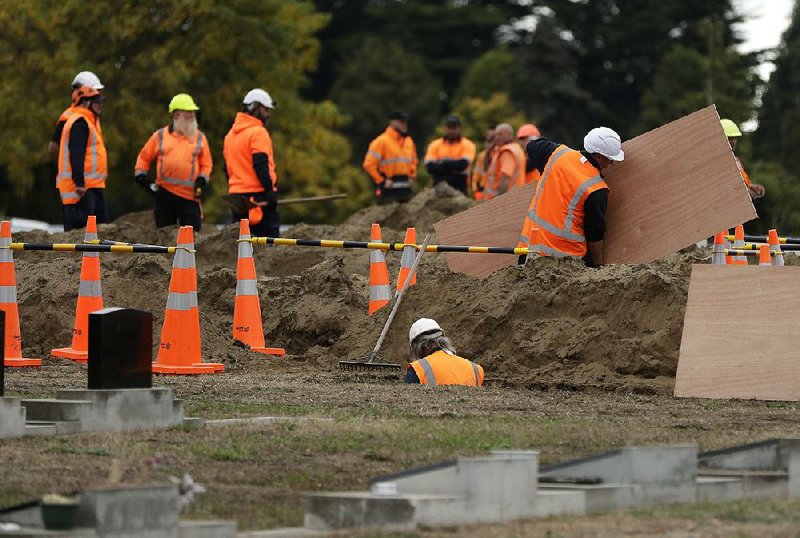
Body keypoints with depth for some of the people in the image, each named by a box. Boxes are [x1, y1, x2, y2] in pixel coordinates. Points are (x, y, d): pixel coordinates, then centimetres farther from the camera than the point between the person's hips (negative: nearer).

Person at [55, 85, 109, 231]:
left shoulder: (89, 122, 20)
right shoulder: (80, 123, -13)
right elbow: (76, 155, -21)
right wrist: (79, 183, -26)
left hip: (93, 185, 11)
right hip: (83, 186, -11)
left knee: (101, 223, 11)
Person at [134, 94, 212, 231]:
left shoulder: (199, 138, 9)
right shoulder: (160, 136, 10)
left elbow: (206, 164, 9)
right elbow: (144, 157, 15)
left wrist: (202, 181, -7)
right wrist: (140, 176, 3)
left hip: (190, 195, -1)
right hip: (164, 193, 1)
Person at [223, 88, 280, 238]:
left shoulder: (230, 134, 18)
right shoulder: (258, 133, -10)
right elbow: (261, 165, -18)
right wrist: (270, 189, -18)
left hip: (236, 197, 8)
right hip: (258, 195, -8)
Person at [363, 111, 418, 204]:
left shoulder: (408, 141, 14)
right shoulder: (382, 141, -9)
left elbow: (413, 161, 31)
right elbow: (369, 164, -13)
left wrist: (412, 176, 15)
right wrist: (382, 181, -13)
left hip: (406, 190, 7)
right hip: (389, 190, -7)